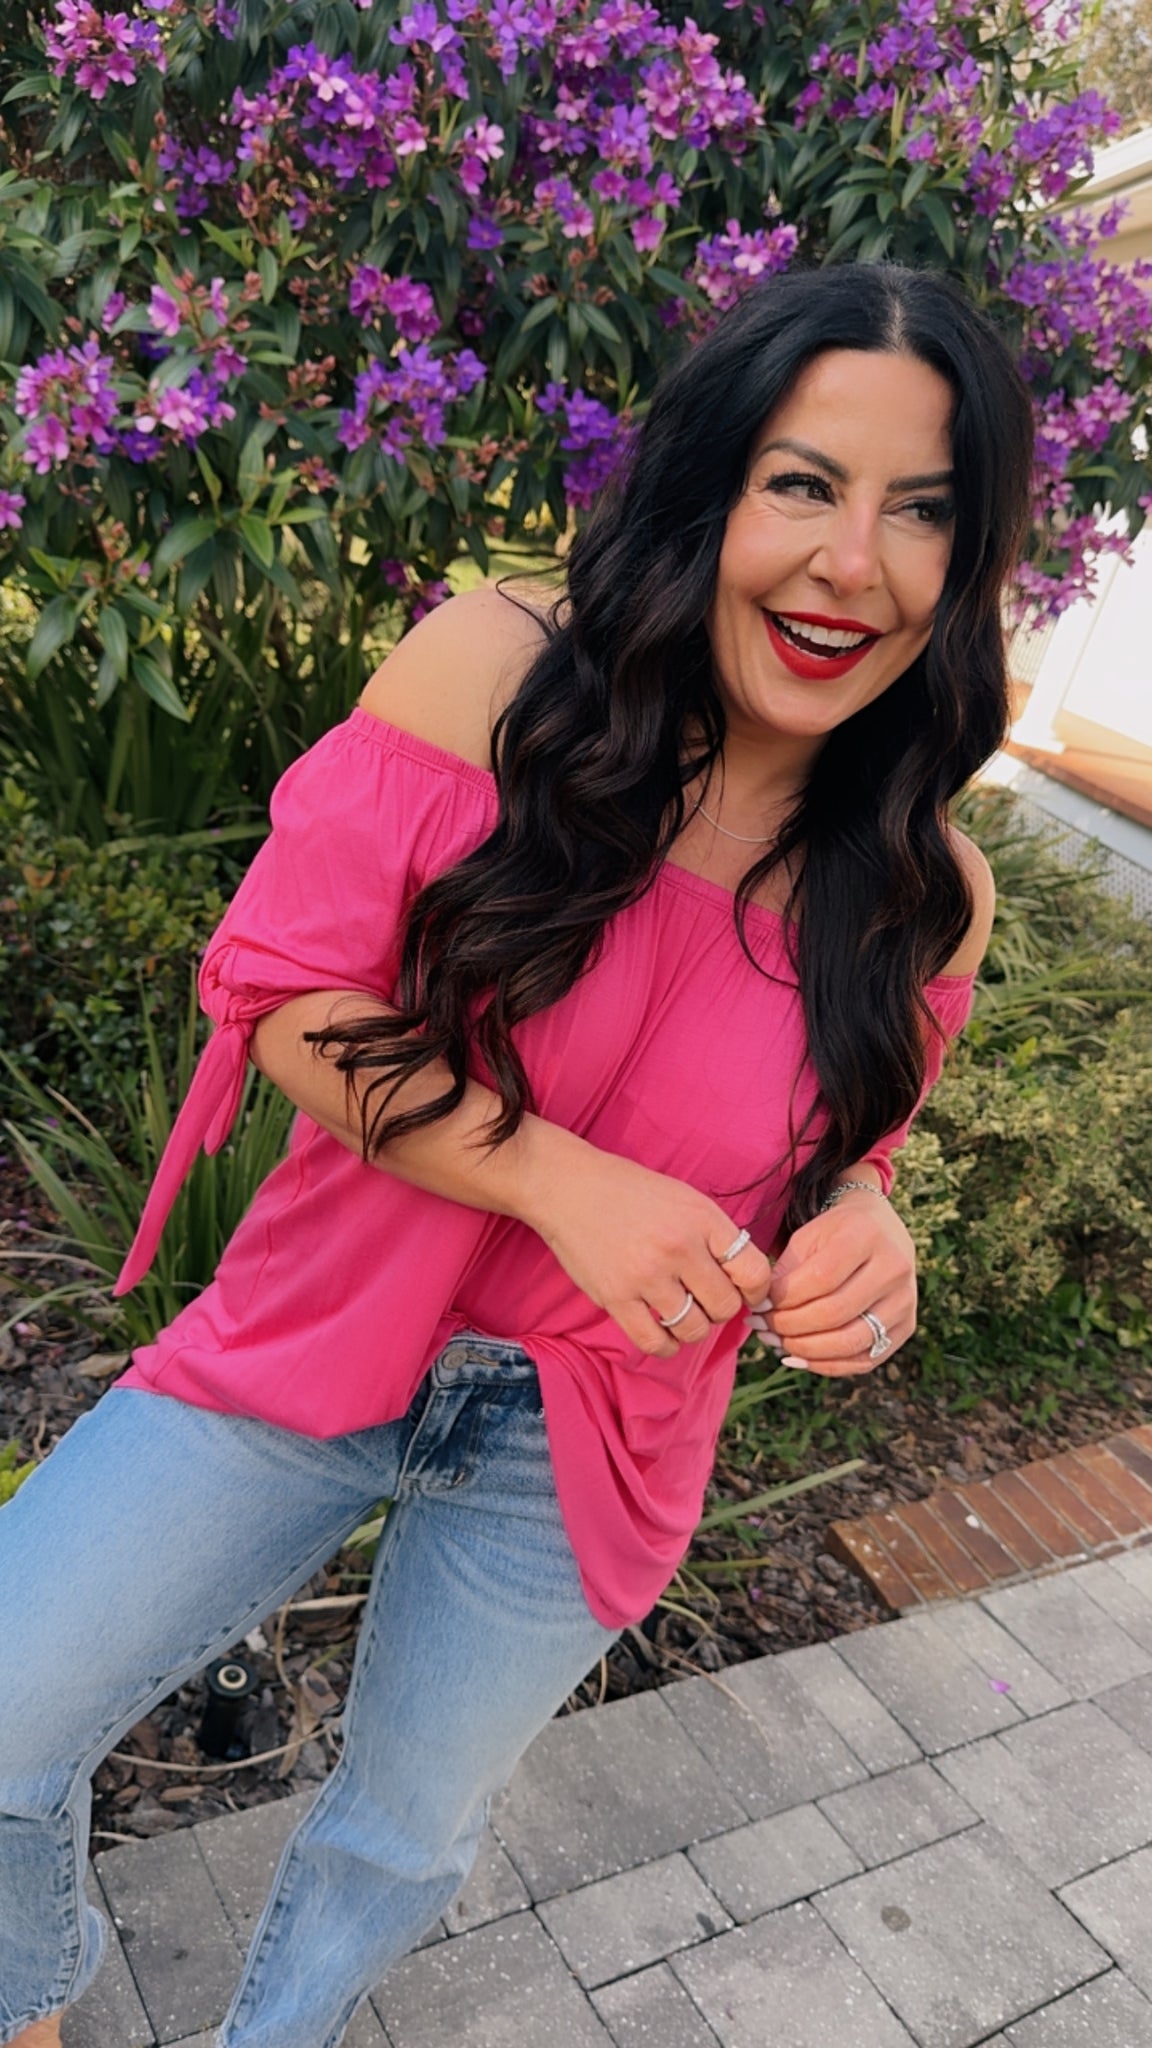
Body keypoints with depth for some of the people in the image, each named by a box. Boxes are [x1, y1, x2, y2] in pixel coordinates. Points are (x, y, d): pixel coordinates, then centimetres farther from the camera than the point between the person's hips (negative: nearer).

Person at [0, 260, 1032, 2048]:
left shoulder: (924, 895, -10)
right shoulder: (500, 673, -18)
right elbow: (283, 988, -16)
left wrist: (858, 1241, -17)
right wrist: (563, 1181, -26)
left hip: (580, 1450, 2)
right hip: (317, 1344, -1)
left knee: (407, 1833, 23)